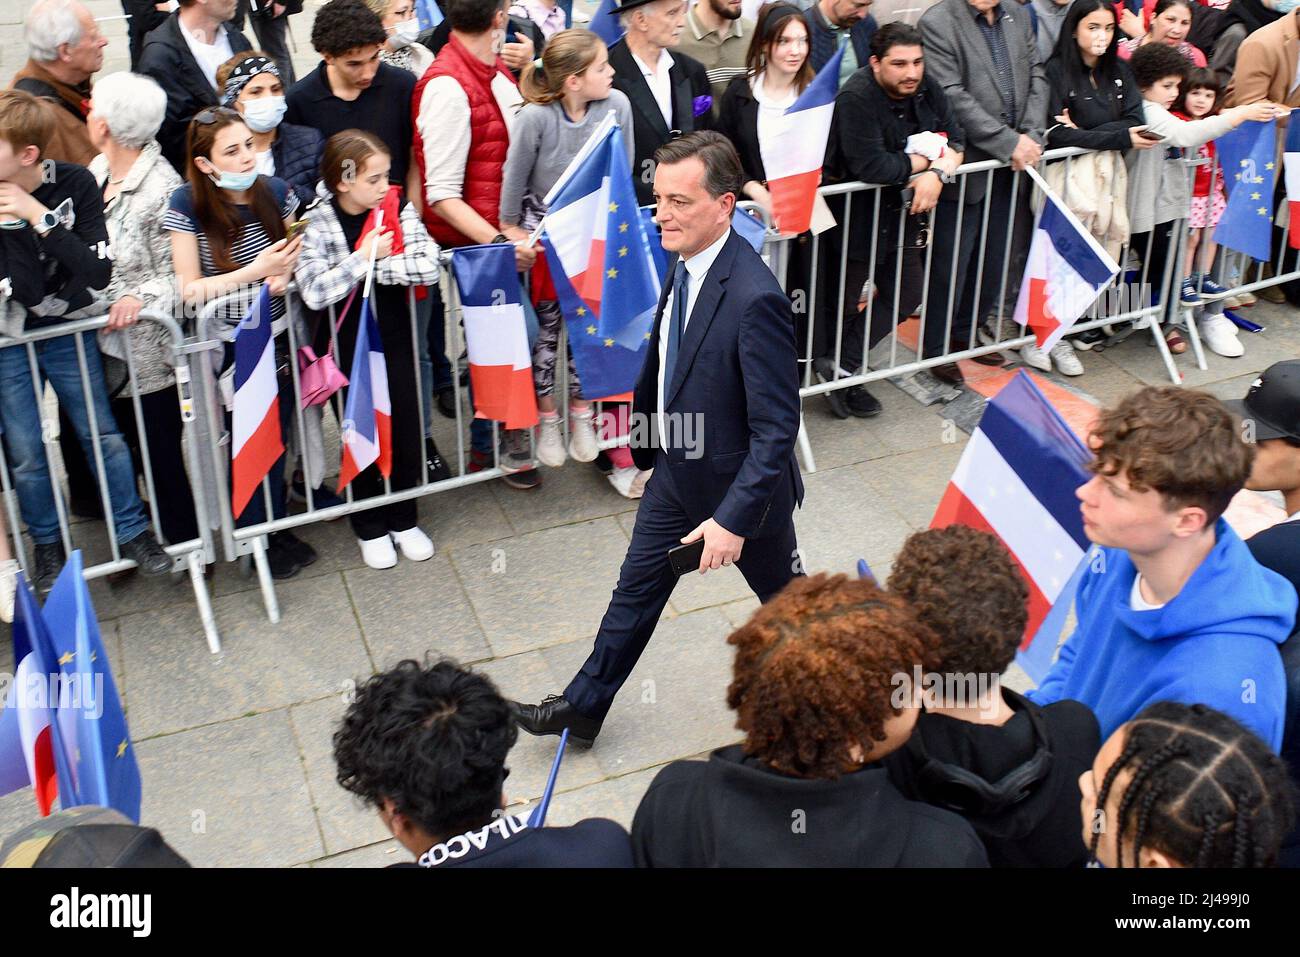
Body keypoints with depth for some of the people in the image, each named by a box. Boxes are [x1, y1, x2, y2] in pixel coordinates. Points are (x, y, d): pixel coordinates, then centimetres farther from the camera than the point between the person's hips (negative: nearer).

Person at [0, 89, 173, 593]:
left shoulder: (74, 183, -16)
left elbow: (100, 270, -20)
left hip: (67, 330, 0)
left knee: (102, 434, 10)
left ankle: (133, 531, 28)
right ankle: (46, 545, 30)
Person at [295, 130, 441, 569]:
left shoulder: (399, 210, -5)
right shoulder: (316, 223, -11)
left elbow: (427, 267, -18)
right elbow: (313, 291, -24)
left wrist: (374, 265, -19)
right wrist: (364, 256, -21)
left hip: (394, 334, 2)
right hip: (344, 342, -2)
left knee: (406, 427, 4)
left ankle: (404, 518, 26)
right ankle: (370, 527, 24)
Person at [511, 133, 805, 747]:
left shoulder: (754, 299, -33)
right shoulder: (686, 263, -7)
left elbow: (777, 427, -30)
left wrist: (734, 518, -32)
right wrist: (649, 446, 18)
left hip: (740, 483, -7)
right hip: (676, 471, 7)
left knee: (782, 592, 19)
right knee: (637, 587, 18)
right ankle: (583, 707, 35)